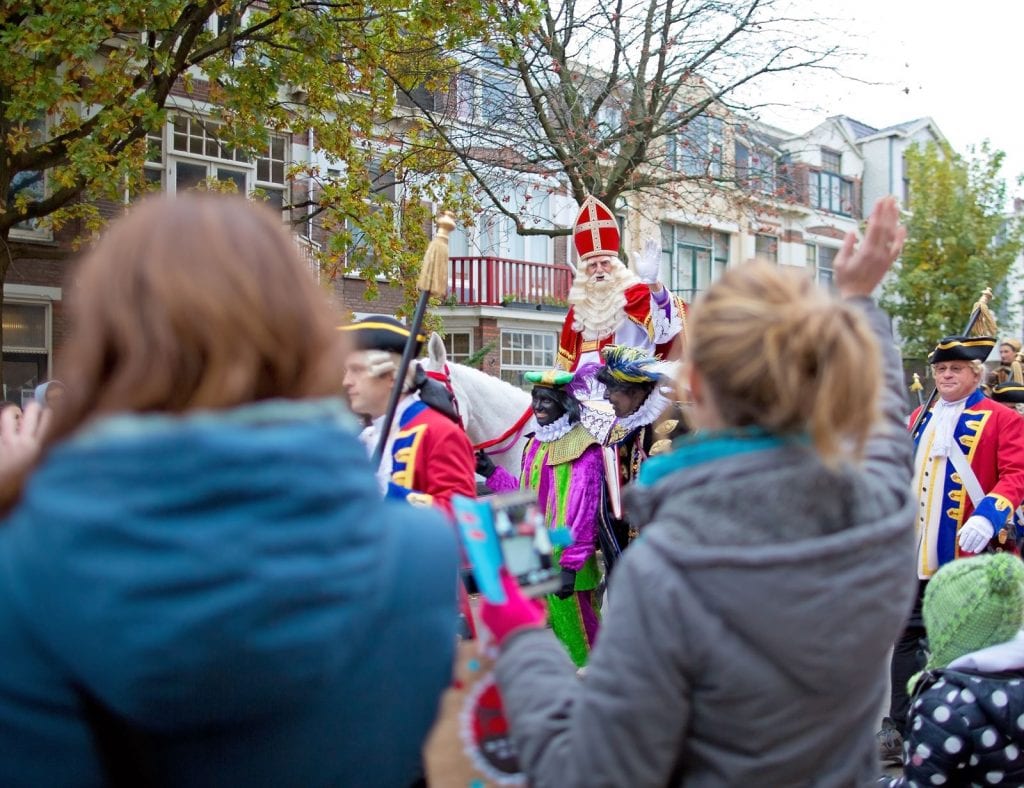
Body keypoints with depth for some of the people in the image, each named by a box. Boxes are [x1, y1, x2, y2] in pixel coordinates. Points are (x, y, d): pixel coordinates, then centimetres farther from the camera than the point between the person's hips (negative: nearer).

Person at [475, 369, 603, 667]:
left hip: (564, 559, -8)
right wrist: (491, 472, 11)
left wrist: (571, 564, -19)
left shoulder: (583, 448, -14)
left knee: (573, 631, 1)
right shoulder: (536, 443, 11)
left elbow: (583, 510, -17)